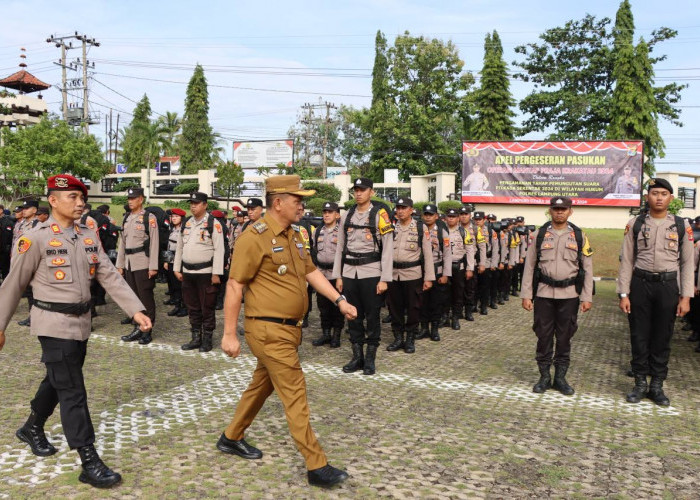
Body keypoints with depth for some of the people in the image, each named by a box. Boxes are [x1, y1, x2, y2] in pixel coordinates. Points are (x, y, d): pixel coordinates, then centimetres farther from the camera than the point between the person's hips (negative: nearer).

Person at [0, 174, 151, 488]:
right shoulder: (36, 240, -12)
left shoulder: (88, 236, 5)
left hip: (81, 322, 7)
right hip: (55, 325, -6)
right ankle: (89, 463, 0)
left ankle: (32, 429, 47)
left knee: (57, 382, 22)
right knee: (72, 392, -5)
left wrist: (136, 310, -9)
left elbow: (110, 277, 0)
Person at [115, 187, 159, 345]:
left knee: (146, 298, 0)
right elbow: (123, 242, 16)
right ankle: (137, 328, 21)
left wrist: (153, 267, -13)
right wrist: (120, 264, 12)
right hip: (128, 264, 7)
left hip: (143, 264, -6)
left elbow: (154, 243, -9)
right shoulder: (126, 218, 13)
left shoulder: (149, 218, -6)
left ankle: (147, 331, 9)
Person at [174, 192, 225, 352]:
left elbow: (219, 250, -12)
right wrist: (177, 269, 12)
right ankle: (196, 338, 24)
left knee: (207, 308, 2)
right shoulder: (186, 223, 12)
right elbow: (180, 247, 16)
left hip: (206, 273, -6)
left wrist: (216, 274, -16)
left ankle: (207, 340, 14)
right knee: (192, 307, 13)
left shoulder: (213, 224, -8)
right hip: (187, 272, 6)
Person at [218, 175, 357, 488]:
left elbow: (311, 272, 17)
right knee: (294, 394, -5)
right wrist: (229, 334, -15)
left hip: (289, 328, 9)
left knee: (262, 385, 21)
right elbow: (235, 286, -15)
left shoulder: (293, 235, 11)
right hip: (269, 330, -9)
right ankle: (316, 466, 3)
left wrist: (339, 301, 9)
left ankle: (231, 438, 40)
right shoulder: (255, 237, -15)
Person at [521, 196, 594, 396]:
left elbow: (587, 268, 4)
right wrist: (526, 295, -2)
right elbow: (529, 266, 3)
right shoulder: (540, 234, 2)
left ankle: (560, 377, 20)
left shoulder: (579, 236, 3)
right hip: (544, 294, 0)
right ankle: (544, 377, 18)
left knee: (564, 338, 8)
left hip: (569, 295, 0)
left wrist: (587, 297, -2)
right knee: (543, 336, 5)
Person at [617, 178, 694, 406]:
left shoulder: (682, 226, 1)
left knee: (662, 338, 9)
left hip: (668, 285, 0)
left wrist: (685, 297, -3)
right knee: (639, 336, 7)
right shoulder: (635, 224, -1)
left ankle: (657, 385, 22)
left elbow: (687, 263, 2)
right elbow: (626, 261, 0)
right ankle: (640, 383, 21)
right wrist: (623, 294, -4)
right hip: (640, 284, 0)